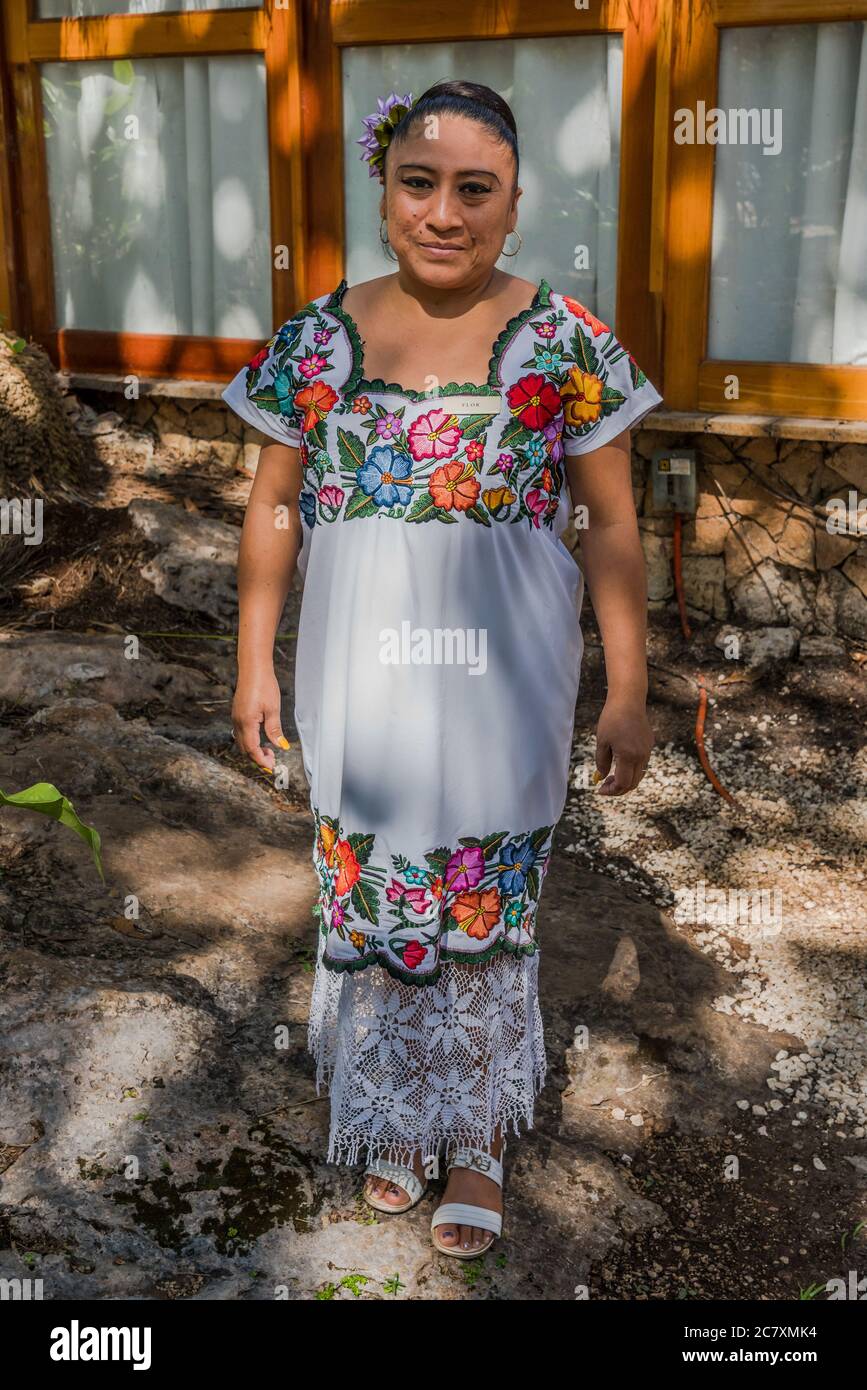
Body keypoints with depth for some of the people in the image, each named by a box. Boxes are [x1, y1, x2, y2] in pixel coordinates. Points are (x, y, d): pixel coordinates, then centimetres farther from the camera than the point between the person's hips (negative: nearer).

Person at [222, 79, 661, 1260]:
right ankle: (394, 1116, 36)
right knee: (371, 893, 11)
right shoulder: (321, 337, 2)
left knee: (487, 904, 9)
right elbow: (275, 506, 7)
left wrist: (628, 691, -4)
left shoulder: (565, 341, -4)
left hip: (504, 678, -2)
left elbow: (611, 523, -2)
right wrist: (255, 662, 4)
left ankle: (476, 1137, 31)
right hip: (363, 675, 2)